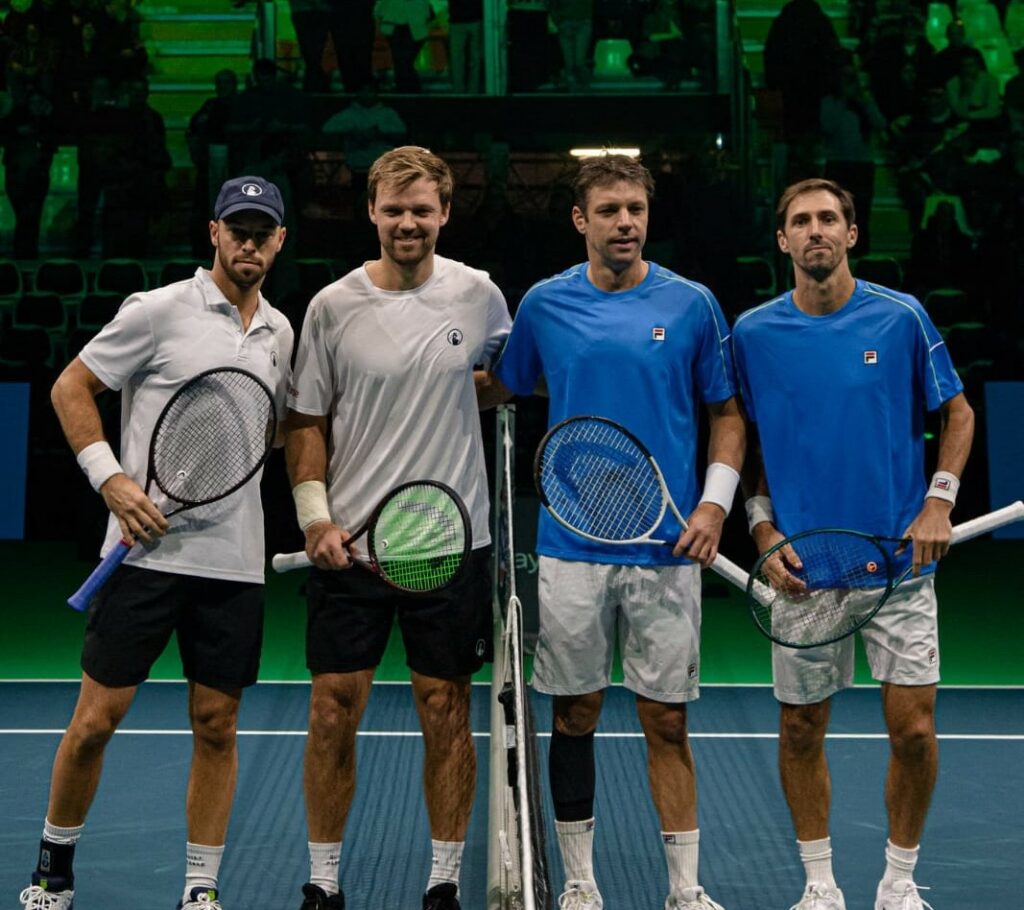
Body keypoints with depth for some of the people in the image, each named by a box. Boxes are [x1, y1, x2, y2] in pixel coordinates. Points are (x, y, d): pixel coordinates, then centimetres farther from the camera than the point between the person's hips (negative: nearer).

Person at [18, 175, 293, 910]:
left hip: (235, 562, 4)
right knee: (96, 718, 0)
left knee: (216, 725, 6)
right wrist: (110, 477, -12)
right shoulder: (160, 311, -4)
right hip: (146, 548, -4)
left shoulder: (279, 332, 11)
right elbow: (71, 387, -1)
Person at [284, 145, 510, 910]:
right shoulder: (333, 307, -1)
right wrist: (315, 516, -5)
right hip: (349, 542, 0)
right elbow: (307, 421, 4)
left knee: (446, 711, 6)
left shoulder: (478, 295, 1)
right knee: (334, 709, 2)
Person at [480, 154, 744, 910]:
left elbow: (727, 413, 7)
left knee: (667, 720, 3)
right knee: (575, 716, 7)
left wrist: (715, 502, -5)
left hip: (668, 549, -1)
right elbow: (502, 389, 18)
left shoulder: (692, 304, 1)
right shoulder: (545, 304, 4)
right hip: (572, 548, 1)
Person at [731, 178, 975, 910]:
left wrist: (939, 502, -4)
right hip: (803, 564, 1)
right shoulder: (754, 333, 1)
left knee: (914, 730, -3)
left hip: (900, 556, -1)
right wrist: (763, 528, -1)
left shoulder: (902, 317, -2)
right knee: (801, 730, 6)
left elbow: (958, 413, 7)